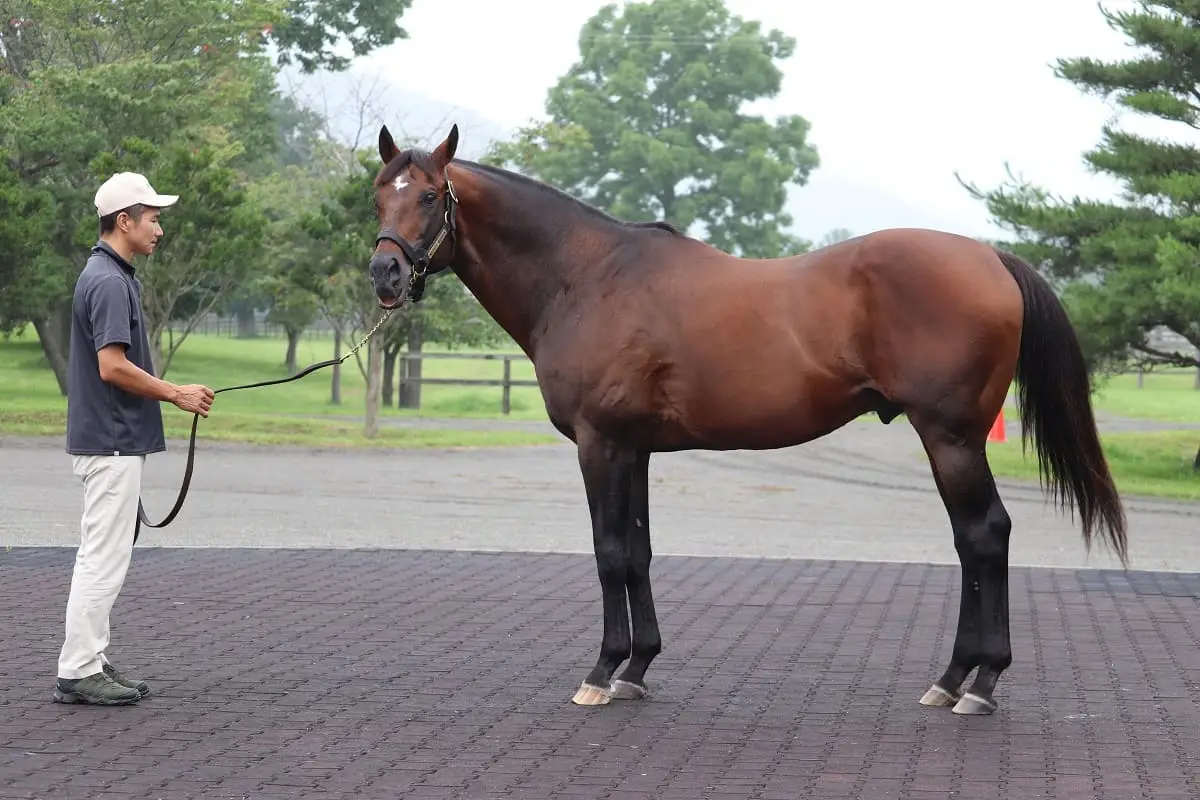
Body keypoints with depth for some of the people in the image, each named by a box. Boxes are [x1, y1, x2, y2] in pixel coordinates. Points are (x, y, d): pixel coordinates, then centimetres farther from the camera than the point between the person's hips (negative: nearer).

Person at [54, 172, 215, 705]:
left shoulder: (111, 276, 14)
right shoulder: (109, 282, -18)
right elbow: (112, 366, -25)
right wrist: (177, 394, -15)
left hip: (112, 440, 11)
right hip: (112, 442, -11)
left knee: (103, 556, 13)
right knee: (103, 559, -7)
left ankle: (91, 663, 18)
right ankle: (77, 672, -3)